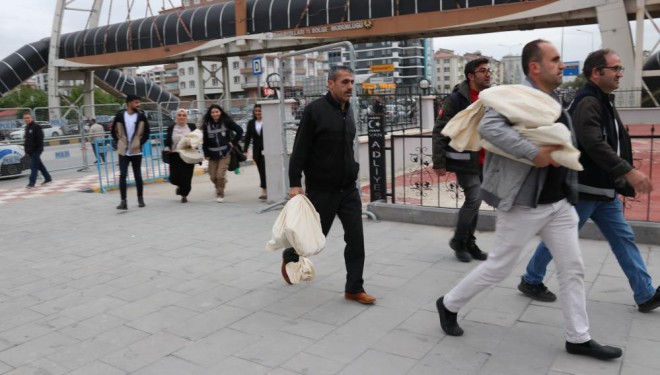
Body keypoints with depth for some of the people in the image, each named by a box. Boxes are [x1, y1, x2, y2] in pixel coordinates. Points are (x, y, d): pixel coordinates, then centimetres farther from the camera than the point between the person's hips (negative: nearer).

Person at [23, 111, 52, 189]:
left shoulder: (36, 126, -12)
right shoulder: (27, 127, 16)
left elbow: (40, 139, -17)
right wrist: (26, 146, 15)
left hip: (36, 150, -9)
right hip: (30, 150, 9)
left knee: (33, 166, -10)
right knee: (39, 165, 16)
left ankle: (31, 183, -11)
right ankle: (47, 178, 27)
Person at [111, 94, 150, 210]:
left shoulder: (141, 116, -1)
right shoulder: (120, 115, -2)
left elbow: (146, 132, 5)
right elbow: (114, 130, 10)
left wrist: (141, 143, -2)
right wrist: (117, 142, 7)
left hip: (136, 151, 0)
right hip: (123, 151, 0)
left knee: (137, 176, 8)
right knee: (122, 175, -4)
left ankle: (140, 199, 22)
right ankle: (123, 201, -1)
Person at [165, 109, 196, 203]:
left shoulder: (192, 127, 7)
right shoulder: (171, 128, 8)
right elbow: (167, 141, 10)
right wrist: (167, 147, -10)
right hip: (175, 156, 1)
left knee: (186, 177, -3)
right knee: (174, 177, -4)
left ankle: (184, 195, 18)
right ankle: (180, 186, 32)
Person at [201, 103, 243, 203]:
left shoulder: (227, 122, -5)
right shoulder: (206, 125, -1)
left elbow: (239, 131, -1)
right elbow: (205, 141, 1)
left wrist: (233, 142, -5)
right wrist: (206, 154, -2)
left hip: (225, 153, -2)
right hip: (212, 155, 3)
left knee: (220, 175, -11)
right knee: (213, 176, 7)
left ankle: (220, 194, 10)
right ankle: (219, 187, 40)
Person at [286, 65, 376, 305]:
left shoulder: (348, 110, 9)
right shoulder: (315, 110, -12)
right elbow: (300, 150, -14)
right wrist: (295, 183, -18)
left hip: (349, 188, 6)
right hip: (321, 190, -6)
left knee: (356, 237, 0)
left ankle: (354, 288, 11)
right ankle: (289, 256, 40)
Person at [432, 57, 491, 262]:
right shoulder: (456, 99, -11)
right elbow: (439, 132, -12)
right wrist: (439, 163, -15)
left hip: (483, 161, 7)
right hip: (464, 160, -6)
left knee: (474, 201, 12)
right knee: (474, 199, -9)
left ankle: (469, 243, 25)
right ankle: (458, 241, 10)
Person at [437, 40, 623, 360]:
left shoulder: (555, 102, 13)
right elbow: (488, 127, -34)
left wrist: (560, 154, 4)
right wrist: (534, 153, -32)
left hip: (560, 202, 8)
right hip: (523, 204, -8)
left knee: (572, 270, 10)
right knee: (498, 267, 4)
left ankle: (578, 338, 24)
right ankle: (448, 304, 24)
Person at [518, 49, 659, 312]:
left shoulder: (602, 101, 14)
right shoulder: (587, 102, -18)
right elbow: (594, 144, -31)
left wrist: (620, 181, 17)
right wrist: (628, 172, -34)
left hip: (603, 188, 10)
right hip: (583, 189, -10)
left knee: (624, 239, 10)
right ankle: (531, 281, 20)